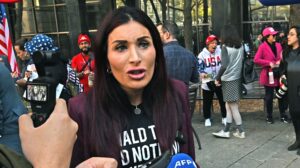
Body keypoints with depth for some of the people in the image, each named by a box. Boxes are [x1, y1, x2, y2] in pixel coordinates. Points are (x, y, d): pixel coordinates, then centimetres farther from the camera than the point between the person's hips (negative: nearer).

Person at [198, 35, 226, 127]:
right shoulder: (202, 55, -3)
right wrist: (202, 73, -24)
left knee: (223, 100, 8)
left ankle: (224, 117, 23)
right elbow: (199, 66, -5)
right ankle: (207, 119, 22)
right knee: (207, 102, 8)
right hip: (207, 82, -1)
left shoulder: (221, 52, 2)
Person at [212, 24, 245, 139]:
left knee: (233, 107, 5)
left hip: (228, 80, -6)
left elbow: (224, 66, -20)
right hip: (237, 79, 6)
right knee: (229, 106, 13)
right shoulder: (240, 47, 4)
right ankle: (226, 131, 19)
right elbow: (242, 62, 7)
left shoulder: (225, 47, -14)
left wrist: (217, 78, -12)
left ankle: (241, 132, 12)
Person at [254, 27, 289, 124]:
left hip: (279, 74, 5)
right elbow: (256, 60, -15)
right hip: (268, 75, -4)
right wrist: (269, 63, -17)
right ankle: (269, 116, 20)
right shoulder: (262, 47, -9)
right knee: (269, 96, 6)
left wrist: (281, 62, -6)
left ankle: (283, 115, 20)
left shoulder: (278, 45, 7)